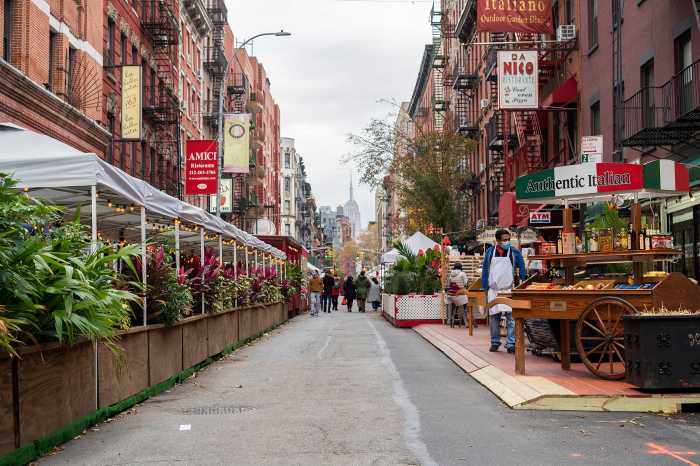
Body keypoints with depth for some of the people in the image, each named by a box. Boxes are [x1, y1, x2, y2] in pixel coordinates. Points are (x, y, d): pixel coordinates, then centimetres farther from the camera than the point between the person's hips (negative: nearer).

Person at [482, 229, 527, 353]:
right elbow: (485, 270, 9)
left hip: (509, 289, -2)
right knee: (493, 317, 8)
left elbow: (522, 268, 6)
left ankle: (511, 344, -7)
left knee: (511, 317, -9)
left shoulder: (514, 252, 1)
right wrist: (485, 287, 4)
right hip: (493, 290, 2)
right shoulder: (490, 252, 5)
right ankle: (495, 342, 19)